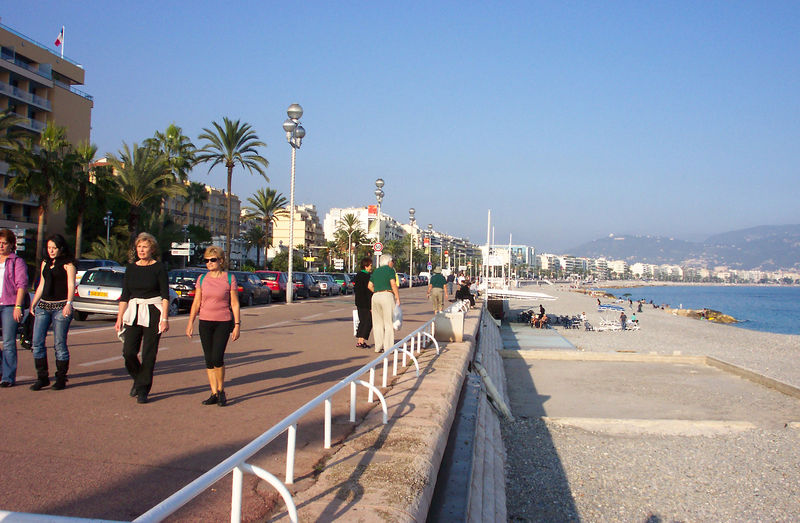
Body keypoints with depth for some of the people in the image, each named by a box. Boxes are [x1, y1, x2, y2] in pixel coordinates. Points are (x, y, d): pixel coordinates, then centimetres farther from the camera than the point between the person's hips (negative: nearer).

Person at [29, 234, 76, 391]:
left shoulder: (67, 264, -1)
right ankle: (42, 377, 8)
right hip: (43, 306, 6)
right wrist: (33, 303, 19)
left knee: (59, 344, -3)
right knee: (37, 342, -1)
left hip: (60, 307, -6)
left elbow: (71, 285, -10)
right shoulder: (45, 263, 17)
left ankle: (61, 378, 7)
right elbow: (41, 285, 24)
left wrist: (68, 304, -22)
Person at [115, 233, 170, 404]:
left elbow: (165, 295, -4)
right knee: (128, 352, -4)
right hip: (133, 312, 3)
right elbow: (124, 295, 12)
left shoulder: (158, 268, -1)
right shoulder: (131, 268, 10)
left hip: (153, 313, -3)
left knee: (149, 354, -2)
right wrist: (119, 317, 6)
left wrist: (165, 318, -10)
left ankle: (143, 390, 10)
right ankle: (138, 379, 23)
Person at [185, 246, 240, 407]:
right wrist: (190, 322, 4)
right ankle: (214, 394, 15)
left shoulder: (229, 278, -2)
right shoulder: (202, 279, 7)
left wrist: (237, 325, -5)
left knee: (217, 358, -12)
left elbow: (235, 303, -1)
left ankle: (221, 390, 9)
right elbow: (196, 302, 10)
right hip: (205, 322, 4)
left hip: (223, 322, -4)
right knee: (209, 360, 5)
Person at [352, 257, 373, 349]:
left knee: (362, 322, 16)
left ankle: (358, 340, 17)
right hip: (366, 304, -9)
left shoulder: (358, 275, 11)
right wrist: (371, 306, -16)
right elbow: (369, 292, -18)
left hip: (359, 303, 9)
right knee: (368, 322, -3)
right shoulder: (367, 277, -16)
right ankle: (361, 341, -6)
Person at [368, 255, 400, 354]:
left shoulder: (376, 271, 16)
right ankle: (388, 348, -4)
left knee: (378, 323, 11)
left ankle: (378, 347, 11)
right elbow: (393, 285, -11)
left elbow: (369, 286, 12)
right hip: (387, 296, -6)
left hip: (375, 297, 6)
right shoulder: (390, 270, -3)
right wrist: (398, 298, -9)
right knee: (389, 323, -2)